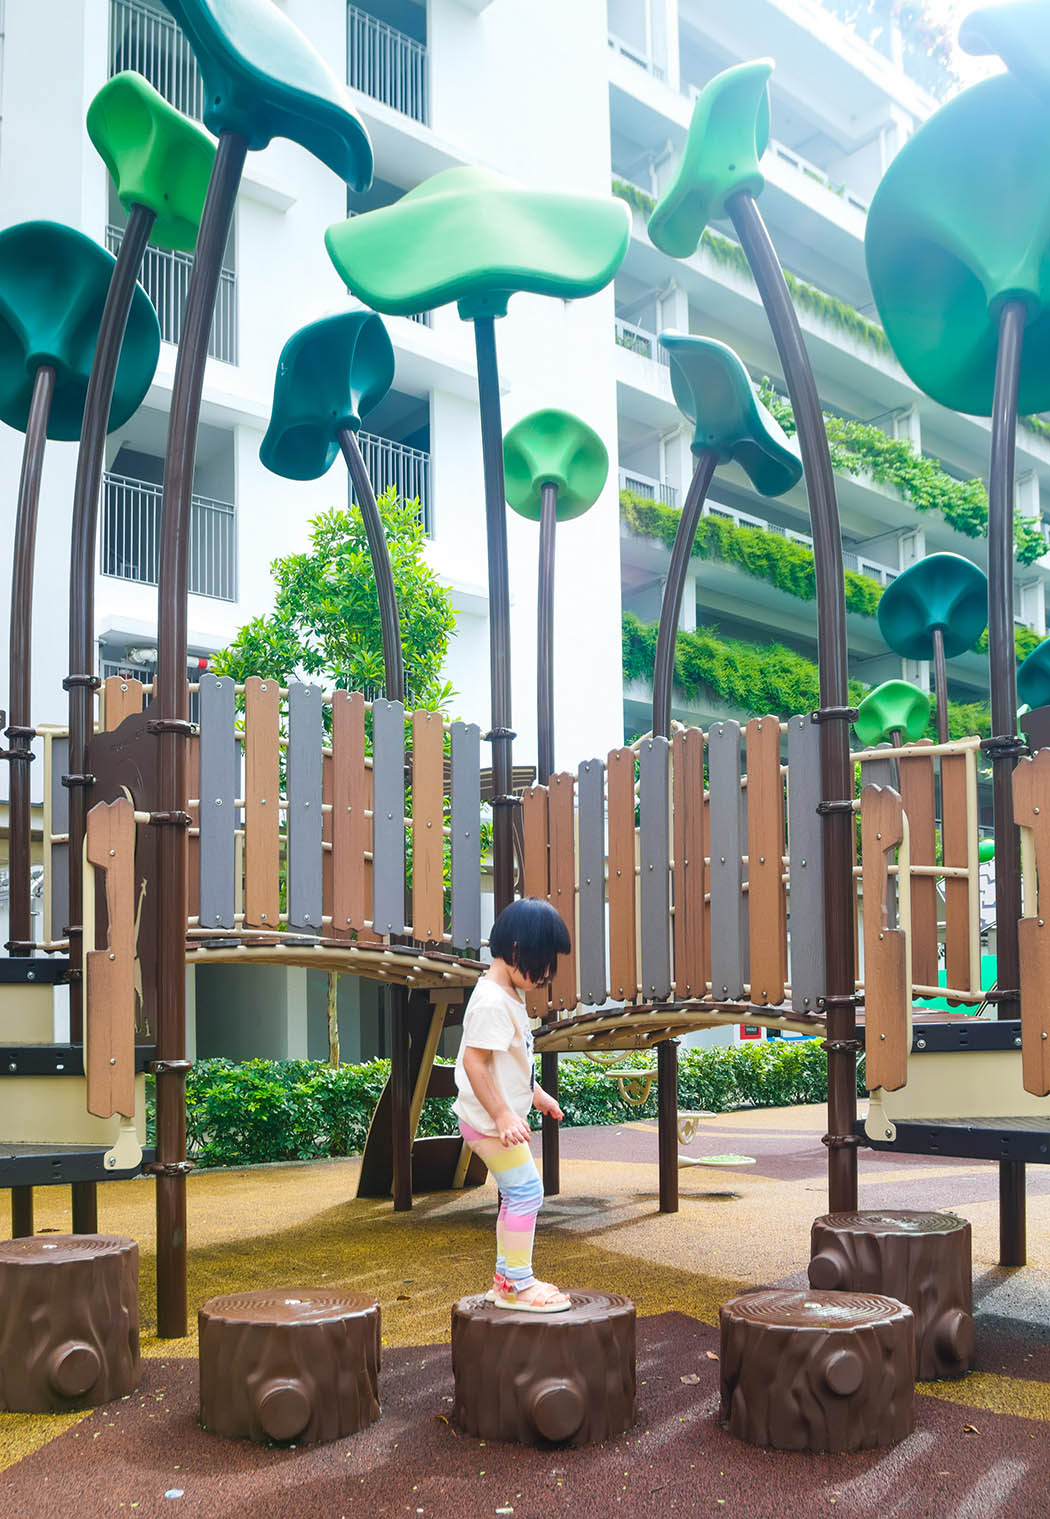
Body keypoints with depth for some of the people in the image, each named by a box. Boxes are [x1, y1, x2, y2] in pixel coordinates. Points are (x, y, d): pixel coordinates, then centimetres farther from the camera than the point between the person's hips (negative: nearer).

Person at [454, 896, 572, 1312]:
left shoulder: (510, 994, 11)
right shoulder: (491, 1002, -23)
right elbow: (474, 1061, -26)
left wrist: (535, 1093, 26)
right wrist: (502, 1116, -27)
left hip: (504, 1116, 11)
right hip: (489, 1121, -11)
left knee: (517, 1194, 17)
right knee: (526, 1191, -9)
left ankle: (505, 1279, 27)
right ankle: (519, 1286, -1)